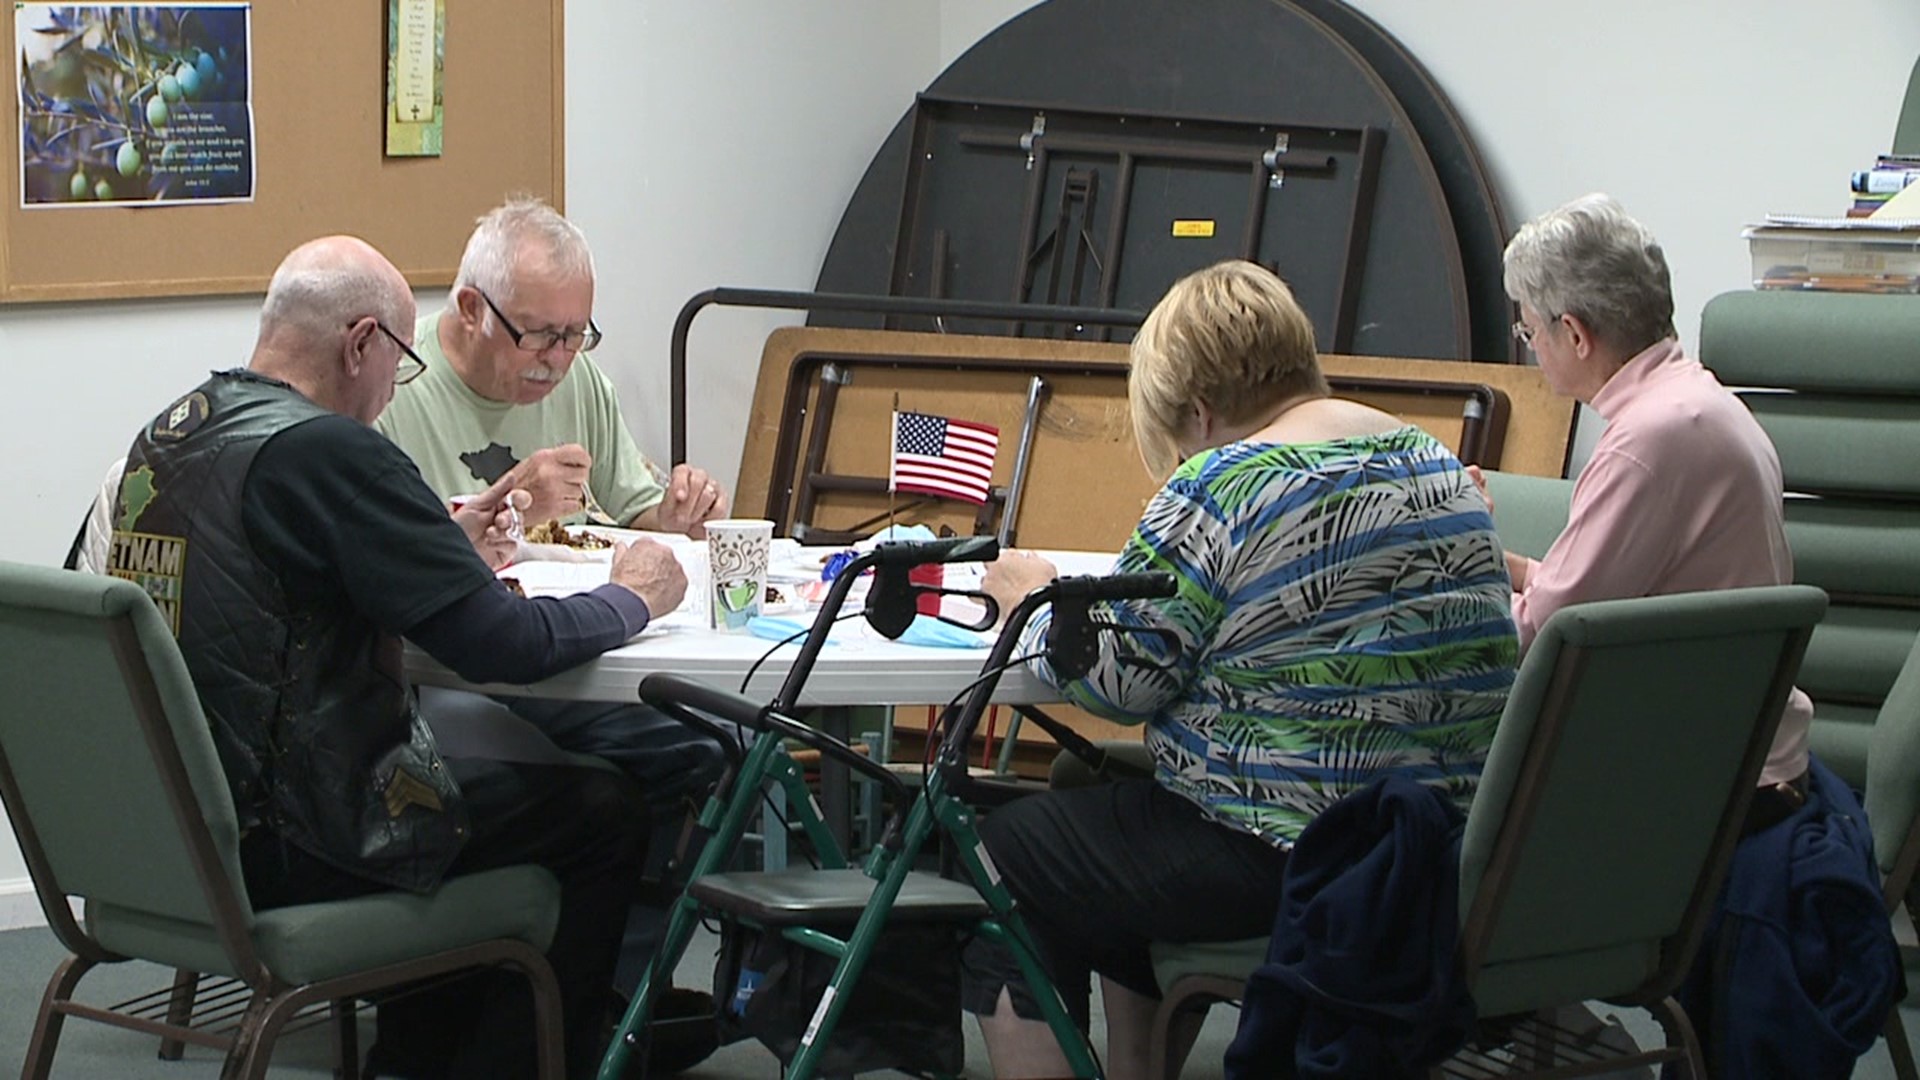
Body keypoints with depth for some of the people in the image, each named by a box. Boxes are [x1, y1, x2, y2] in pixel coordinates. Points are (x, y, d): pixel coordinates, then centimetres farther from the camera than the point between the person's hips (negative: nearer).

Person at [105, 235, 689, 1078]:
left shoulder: (164, 437, 7)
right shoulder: (325, 449, -20)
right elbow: (503, 646, -20)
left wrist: (445, 543, 19)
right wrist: (632, 598, -2)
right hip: (282, 853, -9)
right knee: (606, 813, 5)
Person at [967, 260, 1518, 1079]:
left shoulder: (1224, 487, -16)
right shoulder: (1433, 459, 8)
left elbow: (1118, 680, -14)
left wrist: (1035, 602, 6)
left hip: (1283, 857, -9)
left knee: (1002, 857, 10)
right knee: (1110, 806, 29)